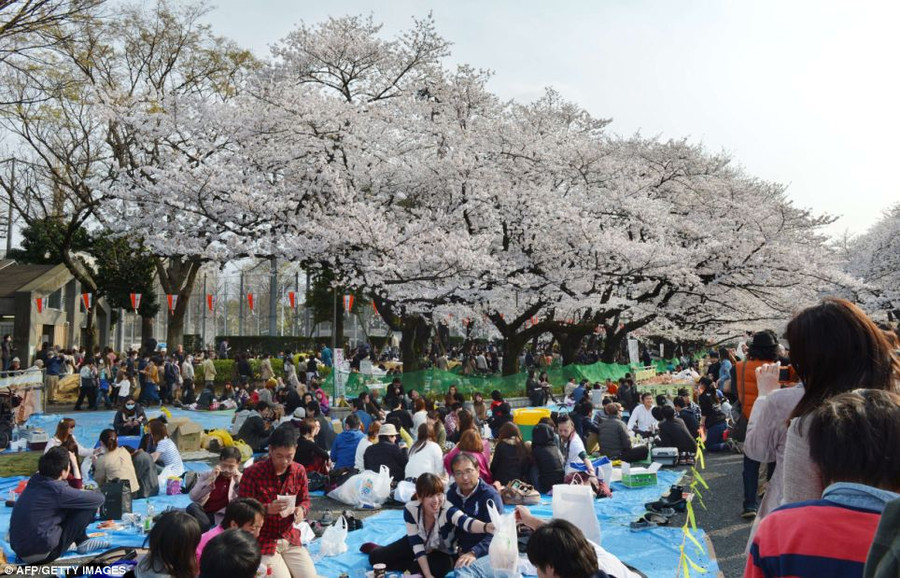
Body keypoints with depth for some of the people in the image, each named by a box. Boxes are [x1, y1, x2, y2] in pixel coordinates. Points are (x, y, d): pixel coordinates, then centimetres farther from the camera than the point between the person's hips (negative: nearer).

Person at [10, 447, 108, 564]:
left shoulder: (34, 481, 2)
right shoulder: (57, 490, -19)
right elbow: (99, 499, -9)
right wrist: (89, 493, 11)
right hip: (42, 553, -8)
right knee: (88, 507, -6)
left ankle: (82, 541, 21)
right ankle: (82, 543, 13)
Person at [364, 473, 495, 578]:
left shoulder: (448, 510, -37)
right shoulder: (410, 509, -27)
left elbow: (466, 522, -59)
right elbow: (416, 544, -22)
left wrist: (486, 527, -82)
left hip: (441, 553, -2)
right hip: (417, 542, 2)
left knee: (442, 566, -34)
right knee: (376, 558, -5)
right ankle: (377, 550, 34)